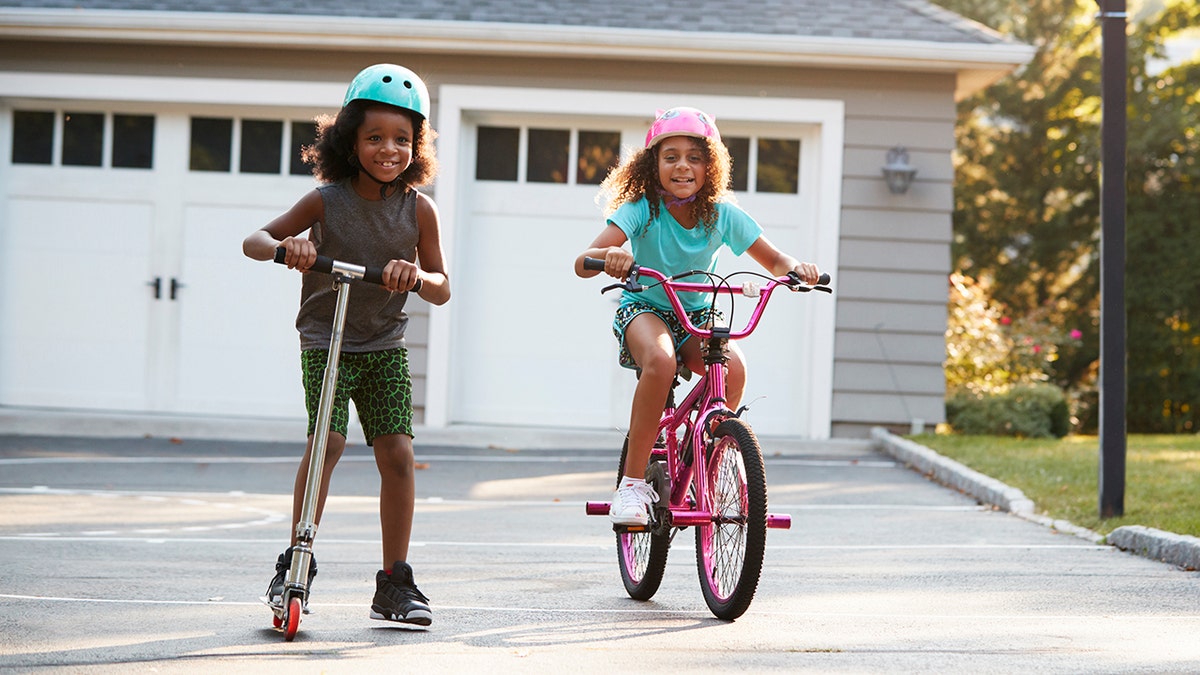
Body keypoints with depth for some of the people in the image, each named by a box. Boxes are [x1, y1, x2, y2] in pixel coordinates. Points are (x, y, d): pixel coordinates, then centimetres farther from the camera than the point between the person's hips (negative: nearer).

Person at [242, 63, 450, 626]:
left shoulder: (419, 210, -5)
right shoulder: (327, 201, -10)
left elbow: (441, 290, -1)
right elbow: (254, 241, -6)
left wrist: (417, 275, -24)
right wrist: (286, 246, -29)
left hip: (386, 348, 2)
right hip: (326, 343, -2)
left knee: (397, 453, -7)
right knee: (327, 442, -20)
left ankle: (395, 583, 4)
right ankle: (295, 563, -8)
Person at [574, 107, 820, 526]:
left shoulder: (723, 215, -10)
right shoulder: (641, 209, -18)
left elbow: (775, 261, -2)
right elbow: (582, 264, -30)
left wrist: (797, 269, -27)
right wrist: (608, 255, -54)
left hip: (698, 315, 3)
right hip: (643, 310, -3)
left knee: (733, 366, -29)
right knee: (660, 360, -38)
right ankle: (632, 483, -28)